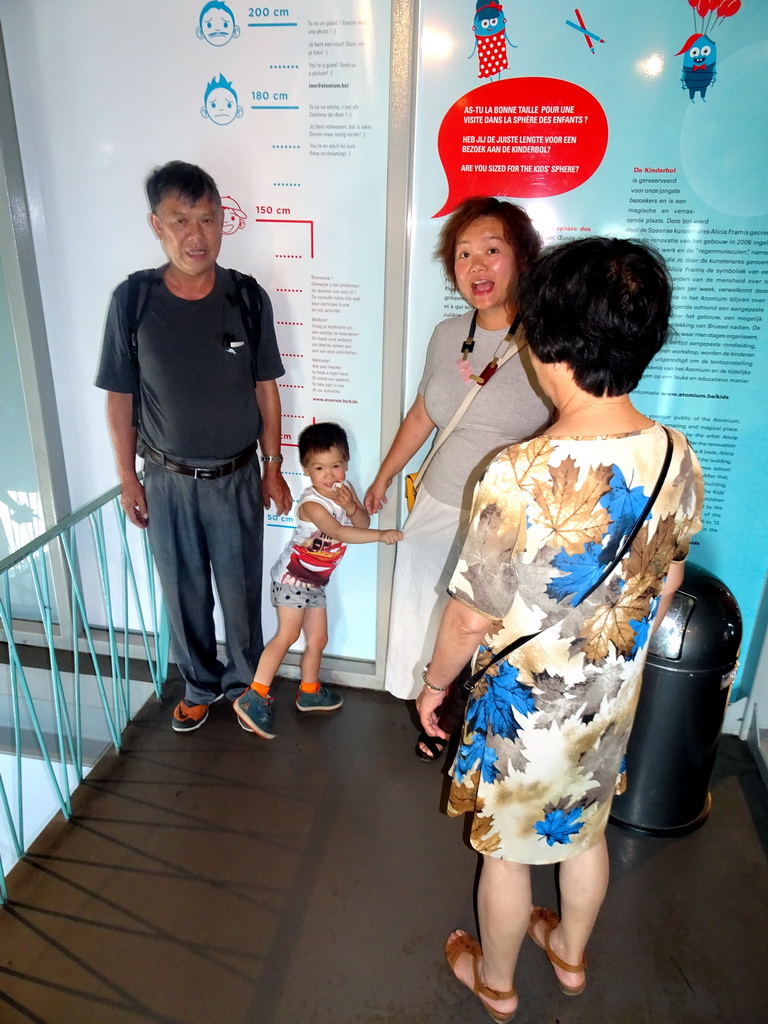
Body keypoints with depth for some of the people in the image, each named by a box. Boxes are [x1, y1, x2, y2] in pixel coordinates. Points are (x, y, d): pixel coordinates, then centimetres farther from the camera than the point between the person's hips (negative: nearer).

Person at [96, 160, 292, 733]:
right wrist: (128, 479, 1)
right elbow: (120, 396, -2)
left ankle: (244, 681, 38)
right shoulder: (132, 299, -10)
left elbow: (265, 388, -1)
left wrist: (273, 468, 1)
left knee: (241, 590, 13)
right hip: (167, 480, 1)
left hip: (237, 477, 0)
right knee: (185, 592, 15)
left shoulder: (248, 297, -9)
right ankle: (200, 685, 40)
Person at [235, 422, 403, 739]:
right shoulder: (312, 504, -25)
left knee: (318, 640, 15)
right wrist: (382, 535, -43)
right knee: (287, 634, -19)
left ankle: (309, 692, 34)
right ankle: (253, 698, -15)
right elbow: (340, 532, -36)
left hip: (316, 582, 8)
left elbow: (363, 523, 1)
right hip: (293, 576, -8)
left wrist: (351, 506, -20)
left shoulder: (344, 489, -2)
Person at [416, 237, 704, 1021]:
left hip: (525, 707, -5)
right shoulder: (677, 458, -13)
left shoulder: (522, 476, -32)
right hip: (612, 700, 6)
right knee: (585, 831, 29)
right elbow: (667, 581, 2)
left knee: (507, 849, 21)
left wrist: (435, 683, -2)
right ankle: (570, 954, 56)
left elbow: (474, 614, -21)